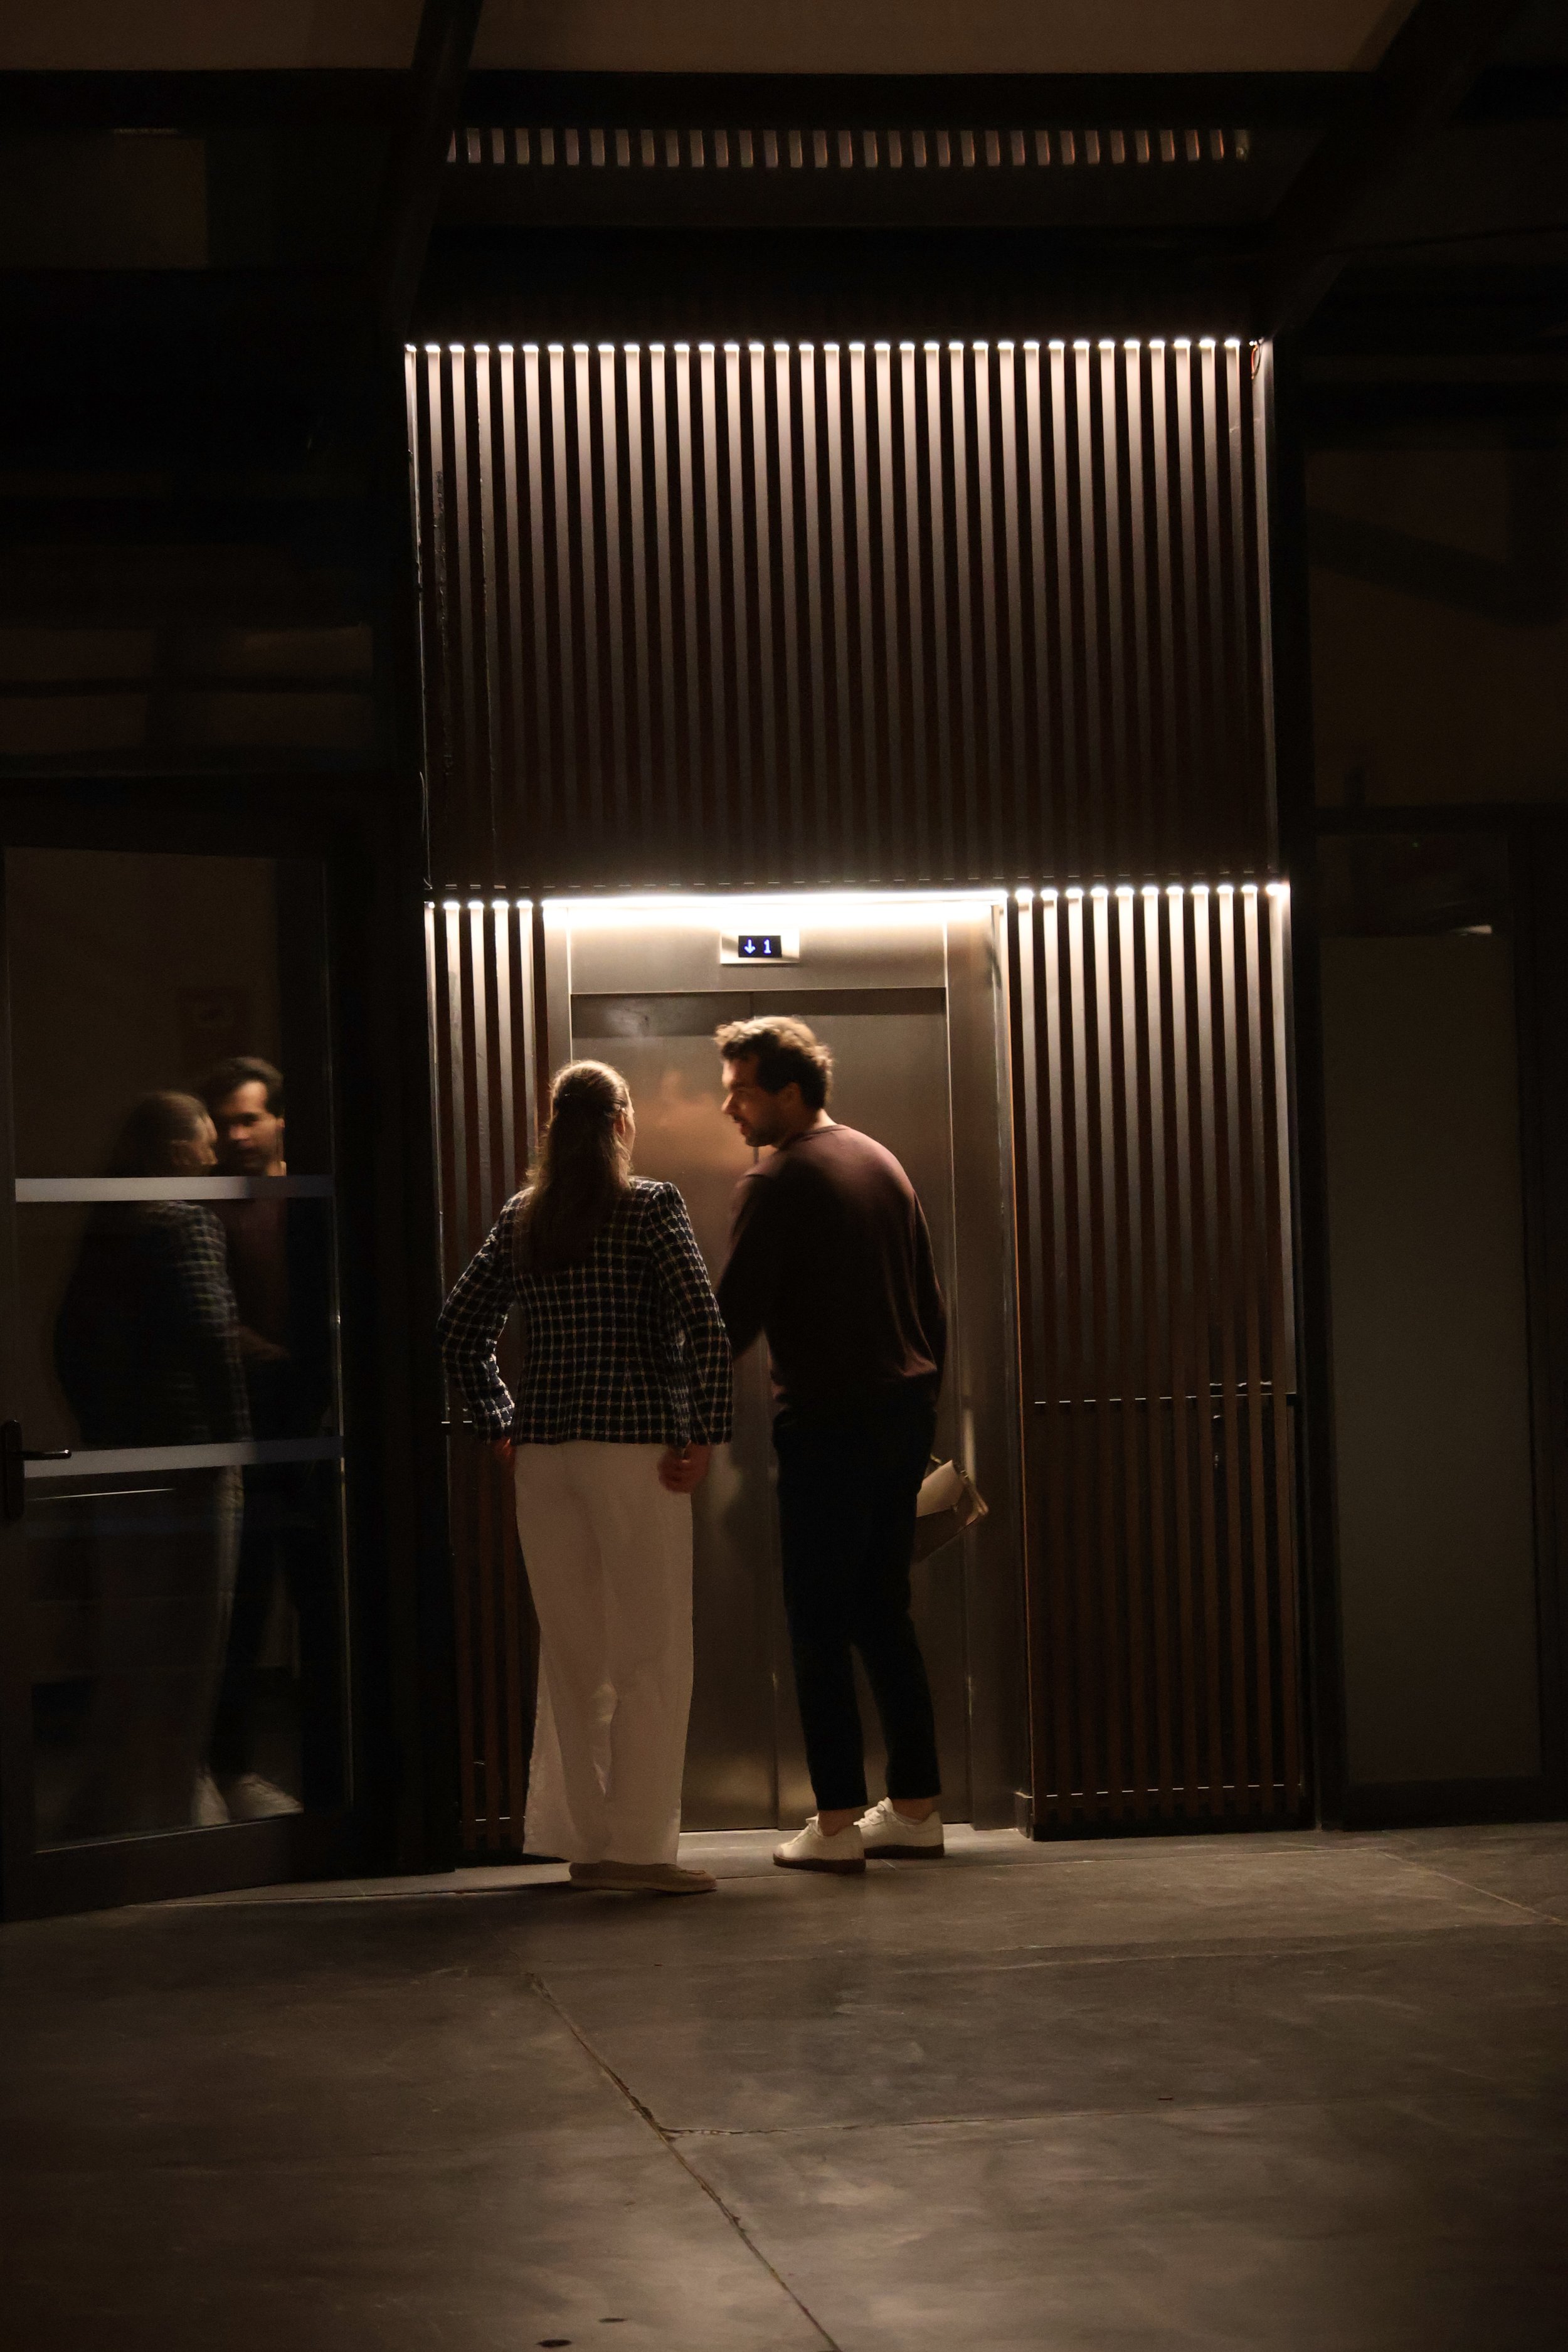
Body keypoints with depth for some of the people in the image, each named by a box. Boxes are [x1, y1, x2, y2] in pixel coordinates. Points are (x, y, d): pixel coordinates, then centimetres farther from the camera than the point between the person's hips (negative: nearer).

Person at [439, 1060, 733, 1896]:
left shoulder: (520, 1218, 9)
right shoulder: (651, 1207, -5)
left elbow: (459, 1332, 13)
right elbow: (704, 1331, -14)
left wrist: (502, 1427, 16)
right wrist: (702, 1436, -9)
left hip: (542, 1454, 5)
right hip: (633, 1451, -5)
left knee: (570, 1653, 11)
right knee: (649, 1653, 0)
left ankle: (581, 1841, 16)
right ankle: (640, 1846, -2)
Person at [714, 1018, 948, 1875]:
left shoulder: (777, 1184, -11)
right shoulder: (881, 1164, 14)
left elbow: (735, 1318, -15)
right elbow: (931, 1302, 17)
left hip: (829, 1421, -8)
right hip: (905, 1409, 8)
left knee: (820, 1621, -3)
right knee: (882, 1612, 14)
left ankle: (837, 1821, -5)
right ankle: (915, 1805, 14)